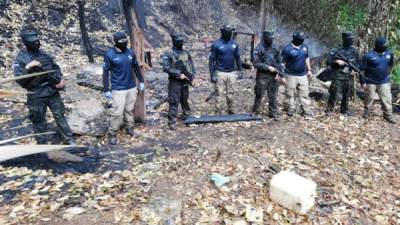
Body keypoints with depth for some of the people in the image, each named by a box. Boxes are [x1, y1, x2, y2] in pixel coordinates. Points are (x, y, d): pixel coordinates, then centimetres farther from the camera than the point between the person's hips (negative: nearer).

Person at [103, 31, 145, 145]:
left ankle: (129, 128, 32)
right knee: (118, 112, -6)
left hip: (132, 87, 4)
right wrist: (106, 90, -10)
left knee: (129, 109, 15)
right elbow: (106, 72, -7)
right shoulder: (109, 54, -10)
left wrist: (141, 81, 14)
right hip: (118, 89, -4)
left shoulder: (131, 52, 2)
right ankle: (112, 134, 9)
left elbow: (136, 67, 14)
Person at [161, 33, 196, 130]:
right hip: (175, 82, -5)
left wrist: (192, 77, -1)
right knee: (174, 102, -6)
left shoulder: (186, 53, 9)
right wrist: (179, 74, -19)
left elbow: (192, 65, 13)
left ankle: (187, 114, 39)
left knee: (184, 100, 18)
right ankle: (172, 122, -1)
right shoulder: (168, 54, -7)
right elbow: (166, 68, -17)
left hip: (185, 81, 5)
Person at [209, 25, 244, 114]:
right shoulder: (216, 45, -7)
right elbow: (211, 60, -6)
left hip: (232, 73, 4)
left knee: (230, 94, 11)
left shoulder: (234, 44, 6)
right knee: (219, 94, 0)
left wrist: (240, 71, 12)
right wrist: (212, 75, -12)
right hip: (220, 73, -4)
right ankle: (218, 112, 8)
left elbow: (237, 58, 15)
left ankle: (231, 111, 22)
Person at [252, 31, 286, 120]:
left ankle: (273, 113, 16)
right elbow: (256, 63, -12)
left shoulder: (275, 48, 8)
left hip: (273, 75, 4)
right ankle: (255, 111, 17)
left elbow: (279, 62, 11)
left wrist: (279, 73, 1)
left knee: (273, 96, 8)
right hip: (262, 75, -4)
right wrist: (268, 67, -16)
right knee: (259, 95, 1)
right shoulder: (259, 49, -7)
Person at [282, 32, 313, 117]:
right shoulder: (287, 49, -12)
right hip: (291, 75, -5)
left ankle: (306, 111, 13)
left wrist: (309, 70, 14)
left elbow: (307, 59, 18)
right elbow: (282, 62, -11)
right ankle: (290, 111, 19)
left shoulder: (304, 47, 7)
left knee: (304, 94, 6)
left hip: (303, 75, 5)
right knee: (290, 94, 5)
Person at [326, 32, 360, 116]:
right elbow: (328, 62, -9)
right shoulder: (337, 50, -10)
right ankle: (329, 110, 6)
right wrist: (337, 61, -24)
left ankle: (344, 109, 30)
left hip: (348, 77, 5)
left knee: (347, 95, 14)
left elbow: (357, 62, 17)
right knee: (334, 94, -6)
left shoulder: (354, 51, 5)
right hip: (338, 76, -5)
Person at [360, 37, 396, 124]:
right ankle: (367, 112, 27)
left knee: (387, 99, 1)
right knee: (369, 98, 10)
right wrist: (363, 82, -10)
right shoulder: (369, 56, -14)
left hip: (384, 82, 3)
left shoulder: (389, 54, -1)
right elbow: (362, 69, -10)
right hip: (371, 82, -3)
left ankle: (388, 115, 10)